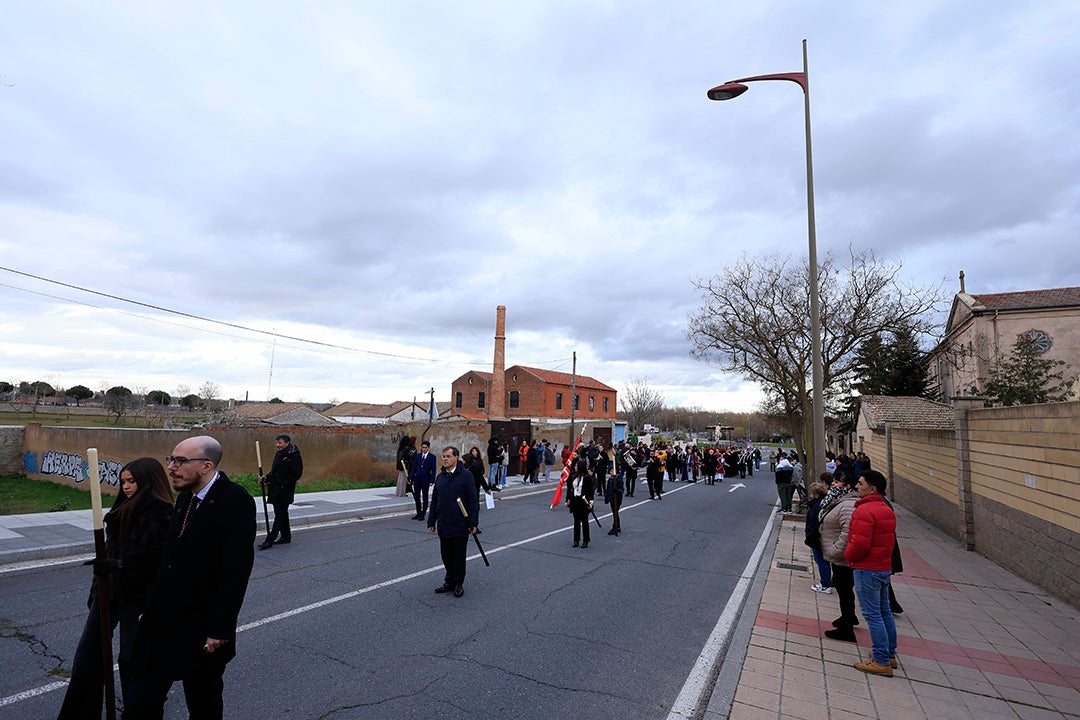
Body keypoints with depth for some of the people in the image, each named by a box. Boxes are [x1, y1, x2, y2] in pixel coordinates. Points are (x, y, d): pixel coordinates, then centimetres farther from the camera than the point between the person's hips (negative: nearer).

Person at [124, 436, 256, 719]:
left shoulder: (235, 501, -22)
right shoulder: (186, 495, 4)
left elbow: (236, 571, -22)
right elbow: (171, 557, 10)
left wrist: (220, 630, -20)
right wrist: (152, 608, 11)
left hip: (202, 629, -7)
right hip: (163, 622, 7)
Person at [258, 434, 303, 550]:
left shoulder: (294, 456, -13)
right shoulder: (278, 454, 14)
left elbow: (296, 474, -17)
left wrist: (284, 485, -20)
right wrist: (266, 478, 4)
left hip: (285, 491, -9)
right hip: (275, 490, 9)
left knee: (280, 514, -5)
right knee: (281, 513, 14)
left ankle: (270, 540, -4)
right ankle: (286, 536, 25)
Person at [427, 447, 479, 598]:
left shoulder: (465, 475, -9)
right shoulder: (440, 477, 9)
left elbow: (472, 501, -10)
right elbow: (434, 501, 15)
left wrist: (473, 523, -13)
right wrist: (431, 522, 13)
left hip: (460, 525, -5)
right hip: (443, 525, 6)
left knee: (459, 555, 6)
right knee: (446, 555, 14)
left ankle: (458, 584, 21)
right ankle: (449, 581, 29)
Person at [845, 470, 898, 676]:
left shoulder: (864, 511, -22)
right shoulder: (887, 510, 10)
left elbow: (860, 543, -26)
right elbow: (890, 540, 18)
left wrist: (849, 556, -8)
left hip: (867, 569, -10)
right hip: (885, 566, 10)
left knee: (873, 615, -2)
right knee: (884, 612, 19)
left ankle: (881, 662, 5)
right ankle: (890, 654, 29)